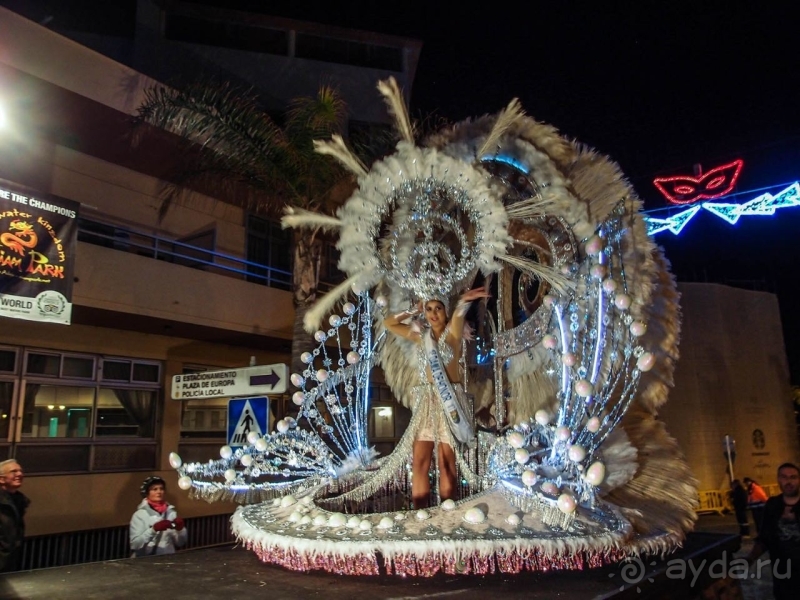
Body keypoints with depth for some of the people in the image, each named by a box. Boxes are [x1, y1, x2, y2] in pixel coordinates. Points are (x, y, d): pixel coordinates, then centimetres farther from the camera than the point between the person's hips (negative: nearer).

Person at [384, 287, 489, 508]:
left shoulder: (453, 331, 2)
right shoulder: (422, 336, 14)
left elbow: (459, 314, -21)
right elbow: (388, 323, 21)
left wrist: (464, 300, -42)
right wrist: (414, 311, 15)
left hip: (449, 398, -4)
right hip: (427, 400, 4)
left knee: (446, 462, -3)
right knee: (419, 461, -1)